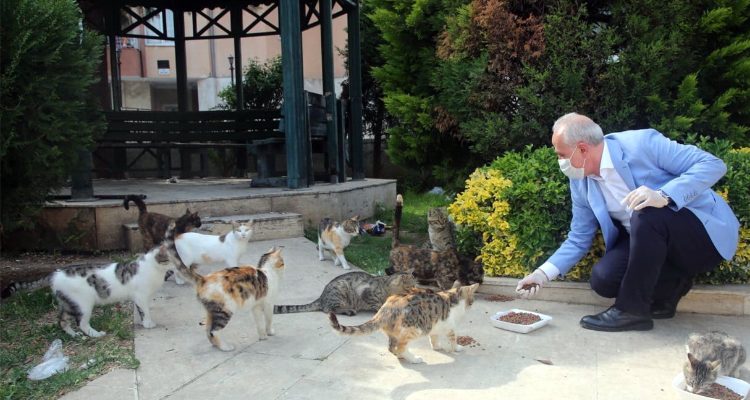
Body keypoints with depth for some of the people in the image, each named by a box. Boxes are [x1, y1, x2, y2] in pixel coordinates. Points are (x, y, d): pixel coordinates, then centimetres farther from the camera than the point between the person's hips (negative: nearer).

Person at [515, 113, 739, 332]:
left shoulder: (642, 143, -19)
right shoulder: (580, 183, -1)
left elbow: (713, 164, -20)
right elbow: (578, 240, 5)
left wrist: (664, 196, -36)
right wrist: (544, 274, -6)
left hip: (706, 232, -5)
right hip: (654, 243, 6)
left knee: (646, 216, -34)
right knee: (603, 279, -17)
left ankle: (631, 309, -18)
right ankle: (669, 288, 10)